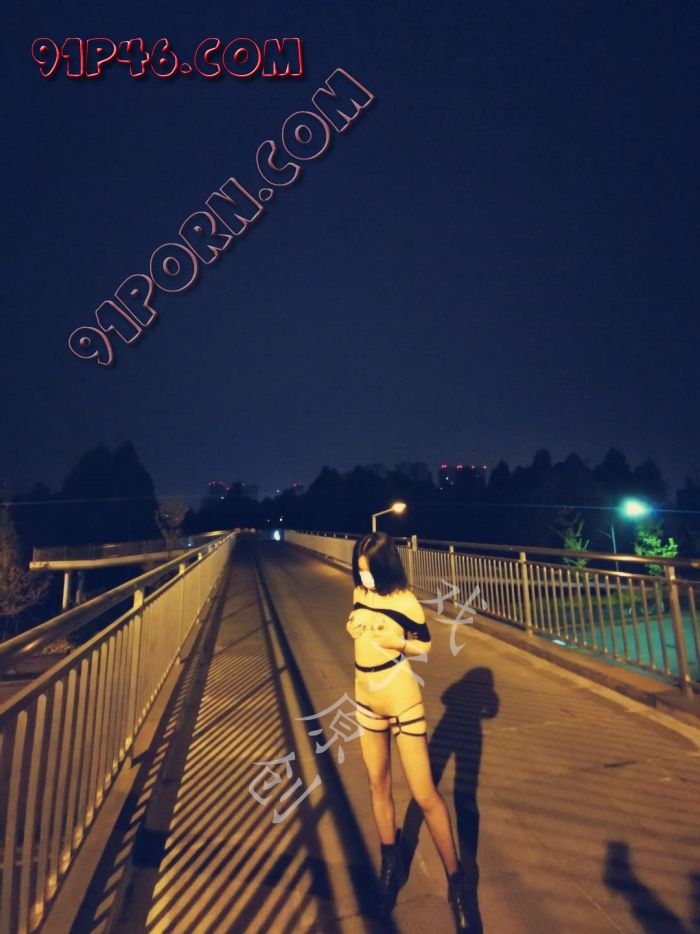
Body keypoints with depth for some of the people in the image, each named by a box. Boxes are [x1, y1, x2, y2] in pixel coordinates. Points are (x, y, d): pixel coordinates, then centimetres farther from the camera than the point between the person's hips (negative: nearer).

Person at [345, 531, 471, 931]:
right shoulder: (360, 593, -3)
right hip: (366, 700, 6)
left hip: (402, 702, -5)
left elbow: (426, 647, -7)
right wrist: (353, 629, -8)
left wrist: (397, 642, -25)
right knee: (378, 784, 19)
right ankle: (392, 865, 42)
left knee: (425, 794, 4)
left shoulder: (406, 602, -18)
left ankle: (456, 879, 26)